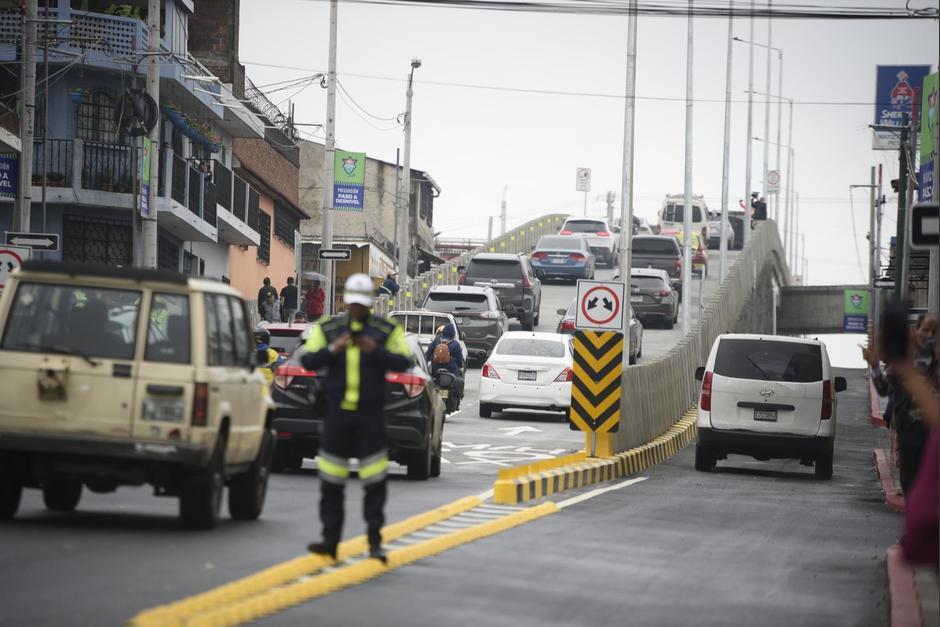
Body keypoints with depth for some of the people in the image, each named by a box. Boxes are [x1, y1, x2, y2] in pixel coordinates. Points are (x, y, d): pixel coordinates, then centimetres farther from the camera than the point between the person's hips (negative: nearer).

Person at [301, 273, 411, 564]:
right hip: (337, 413, 2)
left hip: (370, 416, -2)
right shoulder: (327, 329, 8)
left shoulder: (387, 330, 4)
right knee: (331, 482, 3)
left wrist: (377, 351, -20)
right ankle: (330, 540, 9)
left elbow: (403, 362, -5)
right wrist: (332, 350, -17)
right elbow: (308, 361, 0)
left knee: (375, 482, -5)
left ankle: (375, 541, 0)